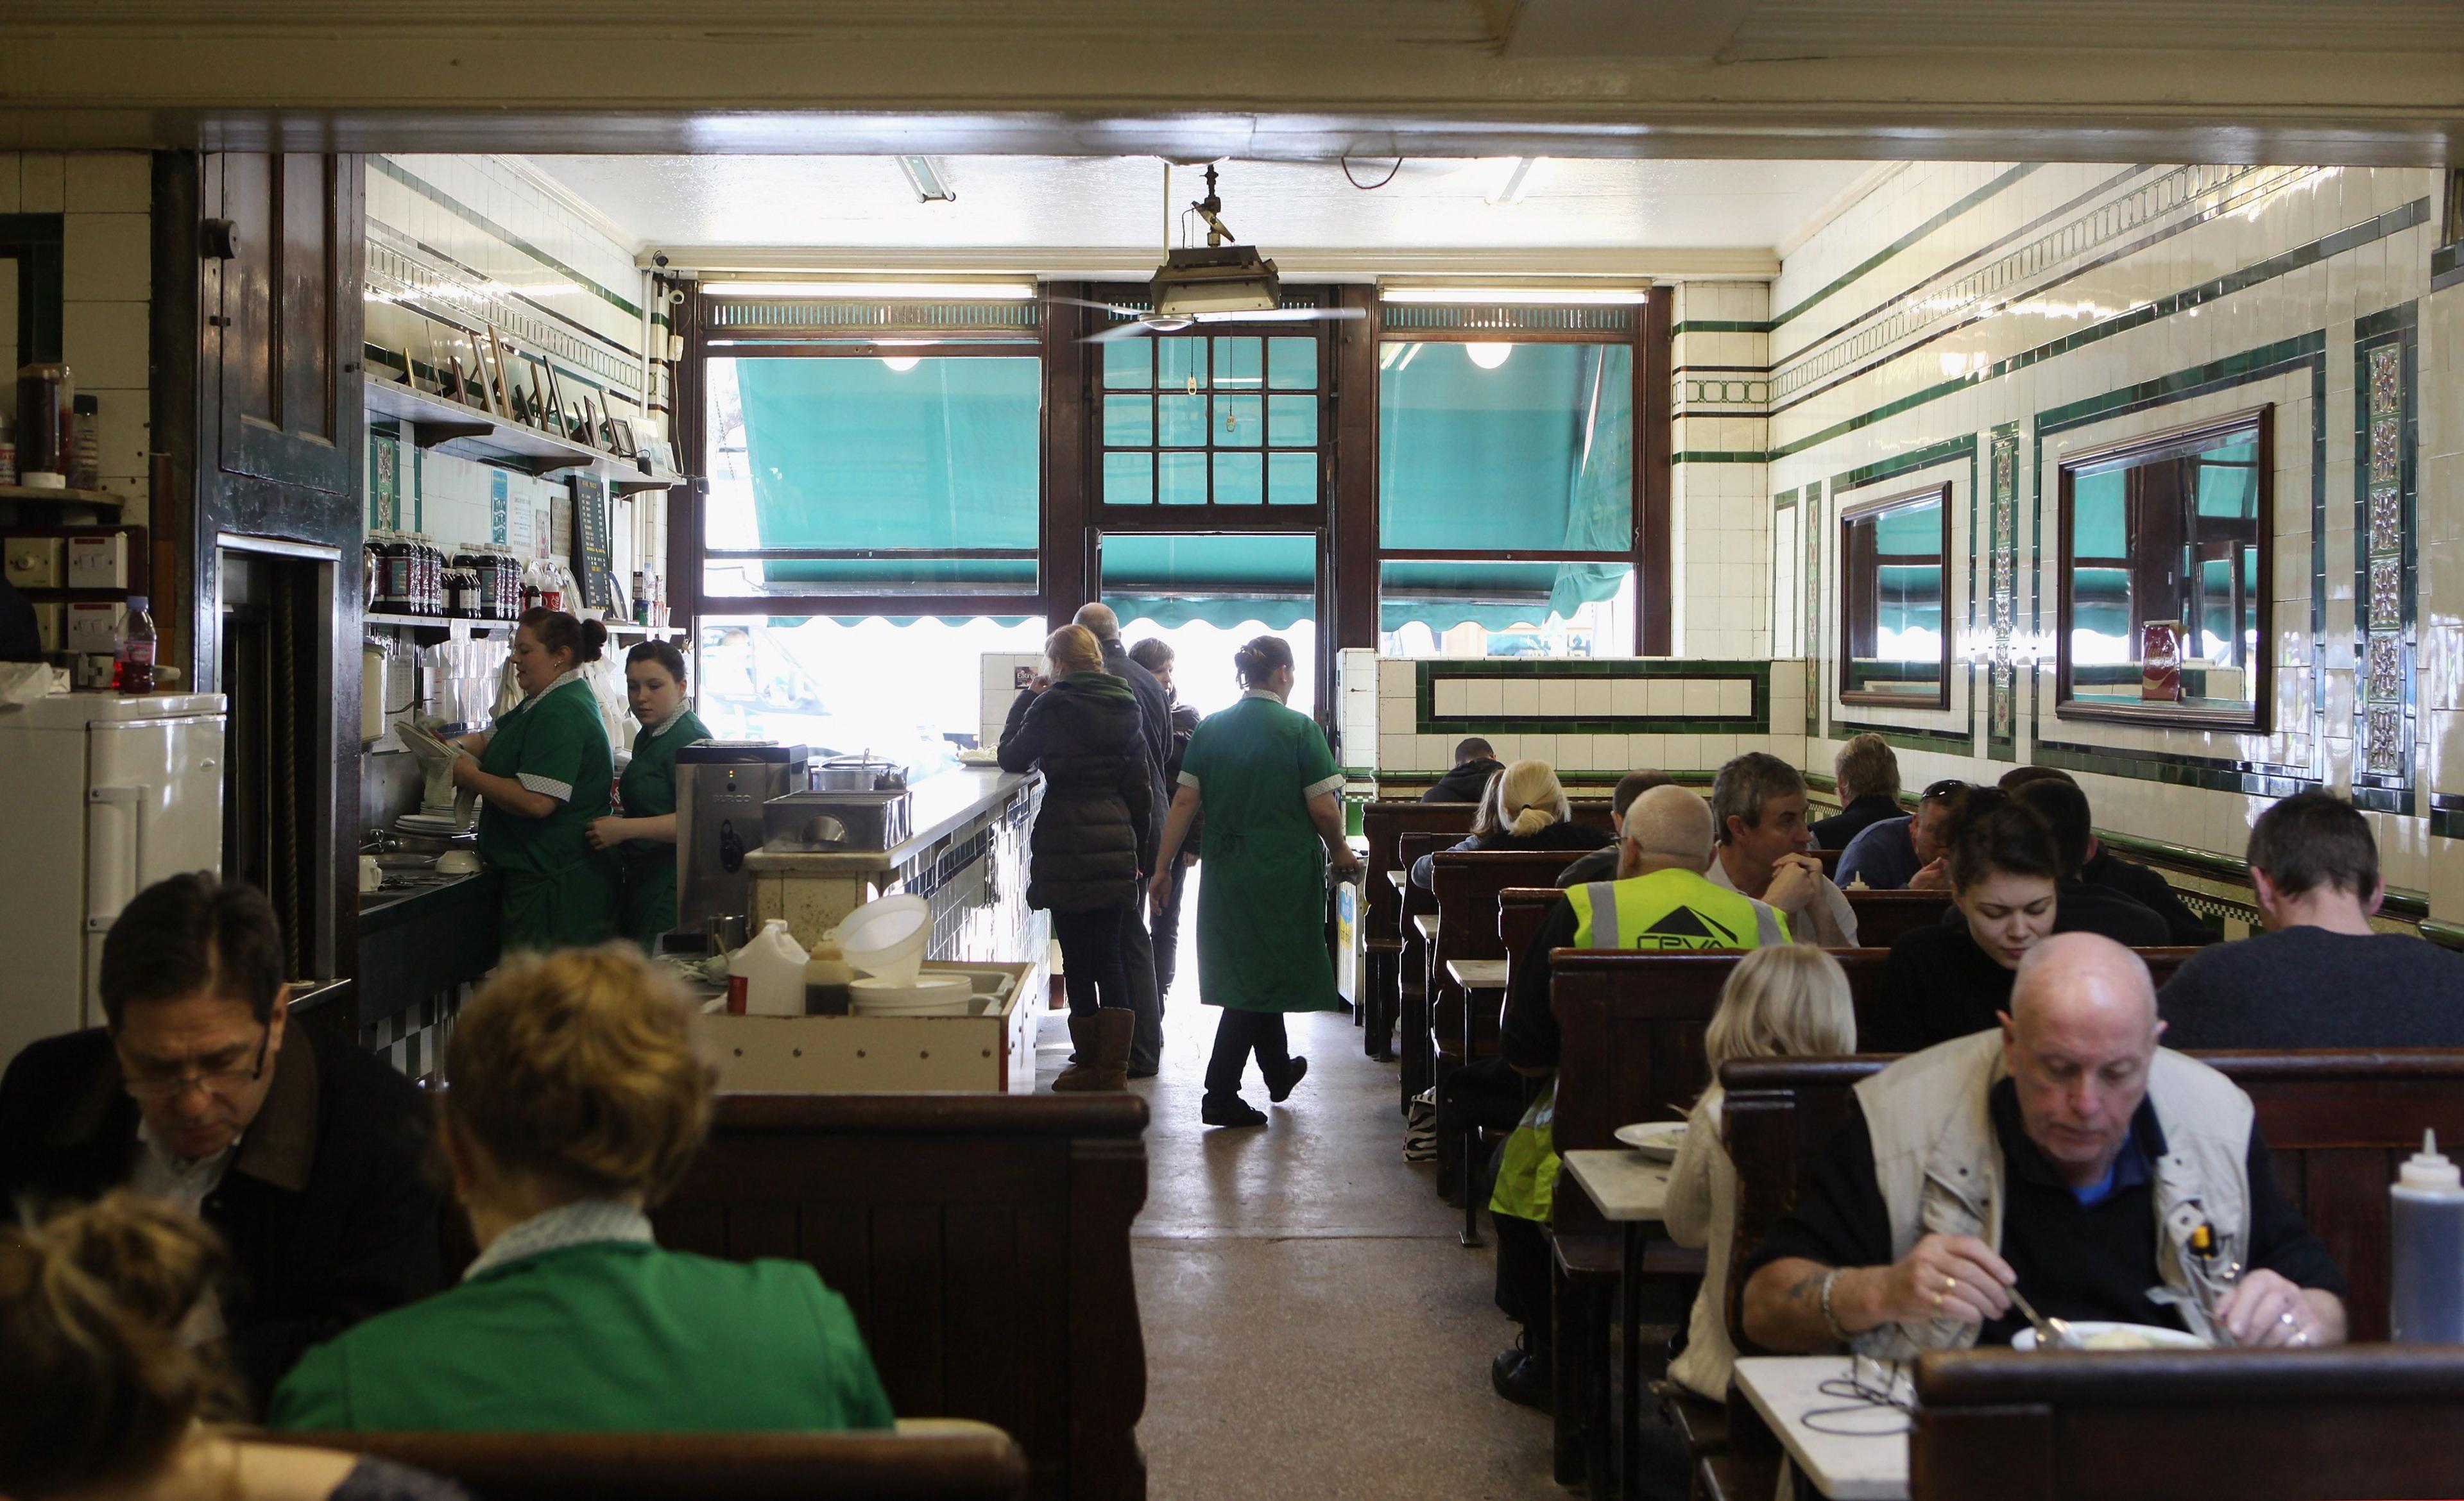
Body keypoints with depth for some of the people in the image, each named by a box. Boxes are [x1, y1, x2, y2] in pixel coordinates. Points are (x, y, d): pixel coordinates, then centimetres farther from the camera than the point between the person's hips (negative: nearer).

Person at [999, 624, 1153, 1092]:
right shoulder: (1126, 707, 8)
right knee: (1110, 958, 10)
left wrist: (1025, 699, 14)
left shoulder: (1052, 706, -9)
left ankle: (1090, 1066, 6)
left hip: (1069, 848, -5)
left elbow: (1012, 758, 4)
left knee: (1078, 961, 2)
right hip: (1116, 845, 5)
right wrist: (1136, 843, 20)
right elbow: (1140, 786, 11)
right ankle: (1115, 1066, 11)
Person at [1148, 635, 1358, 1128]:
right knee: (1264, 974, 1)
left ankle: (1278, 1069, 39)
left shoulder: (1209, 729, 2)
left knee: (1251, 972, 20)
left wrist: (1163, 867, 3)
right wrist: (1341, 853, 5)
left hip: (1226, 872, 5)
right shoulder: (1300, 729, -10)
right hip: (1283, 874, -5)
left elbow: (1185, 801, -1)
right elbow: (1323, 809, -13)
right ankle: (1220, 1096, -3)